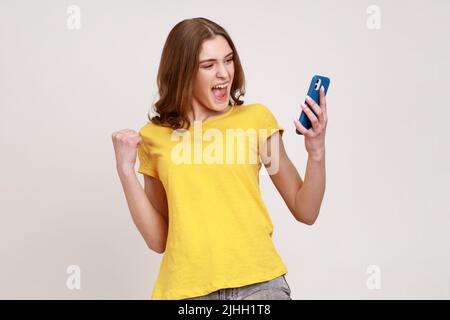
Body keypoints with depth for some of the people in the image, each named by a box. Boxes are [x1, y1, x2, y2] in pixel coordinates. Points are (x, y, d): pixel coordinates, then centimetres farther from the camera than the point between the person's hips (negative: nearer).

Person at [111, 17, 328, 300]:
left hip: (258, 281, -1)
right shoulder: (154, 136, 6)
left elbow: (305, 212, 4)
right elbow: (158, 239, 6)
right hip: (186, 289, 1)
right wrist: (126, 170, -2)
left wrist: (316, 152, -11)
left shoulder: (256, 118, 2)